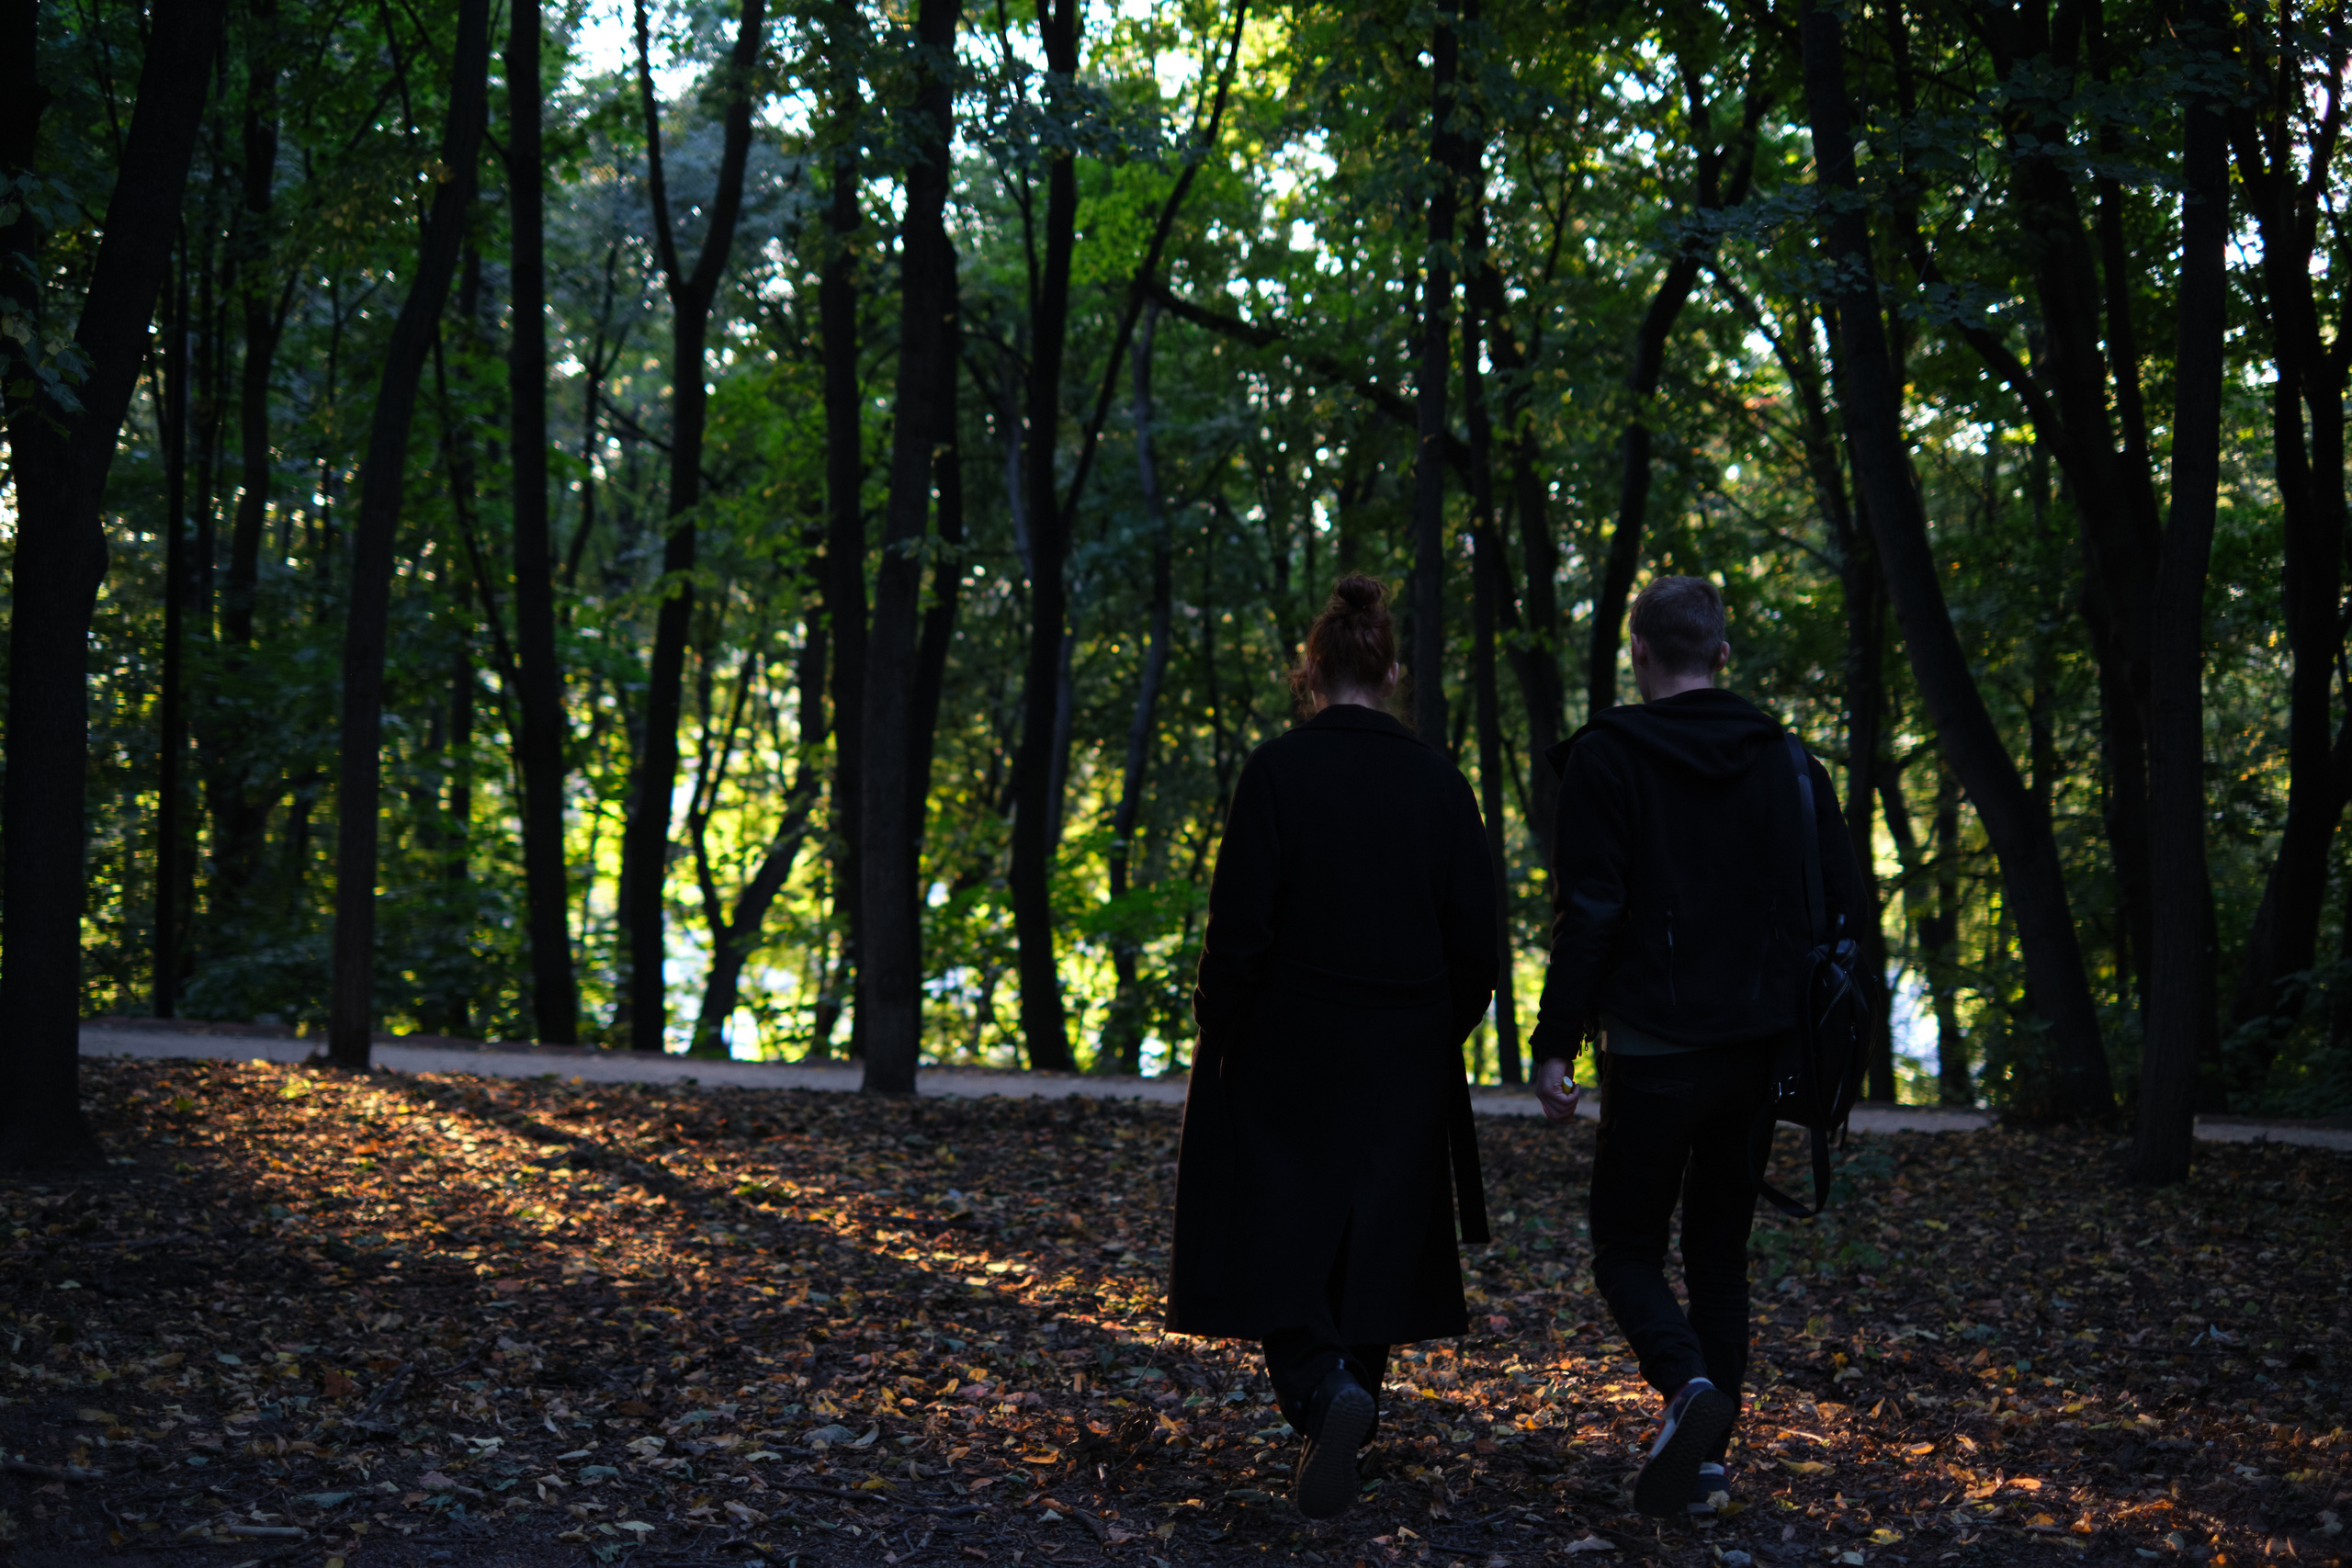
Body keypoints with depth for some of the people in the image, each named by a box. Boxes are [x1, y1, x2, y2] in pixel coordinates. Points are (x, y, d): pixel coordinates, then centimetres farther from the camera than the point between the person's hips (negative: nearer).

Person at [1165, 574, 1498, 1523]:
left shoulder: (1278, 770, -11)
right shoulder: (1440, 784, 0)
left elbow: (1241, 922, -13)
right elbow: (1474, 942, 2)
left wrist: (1214, 1031, -1)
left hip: (1284, 1052, -3)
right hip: (1404, 1063, 3)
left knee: (1277, 1241, 6)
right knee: (1373, 1241, 13)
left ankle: (1323, 1392, -18)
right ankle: (1344, 1428, 16)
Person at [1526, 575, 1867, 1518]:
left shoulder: (1607, 759, -7)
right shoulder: (1785, 761, 6)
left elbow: (1588, 912, -13)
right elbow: (1843, 906, 6)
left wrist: (1555, 1044, -9)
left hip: (1655, 1051, -4)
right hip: (1758, 1051, 4)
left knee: (1626, 1246, 6)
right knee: (1720, 1248, 15)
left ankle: (1689, 1387, -20)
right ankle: (1706, 1455, 14)